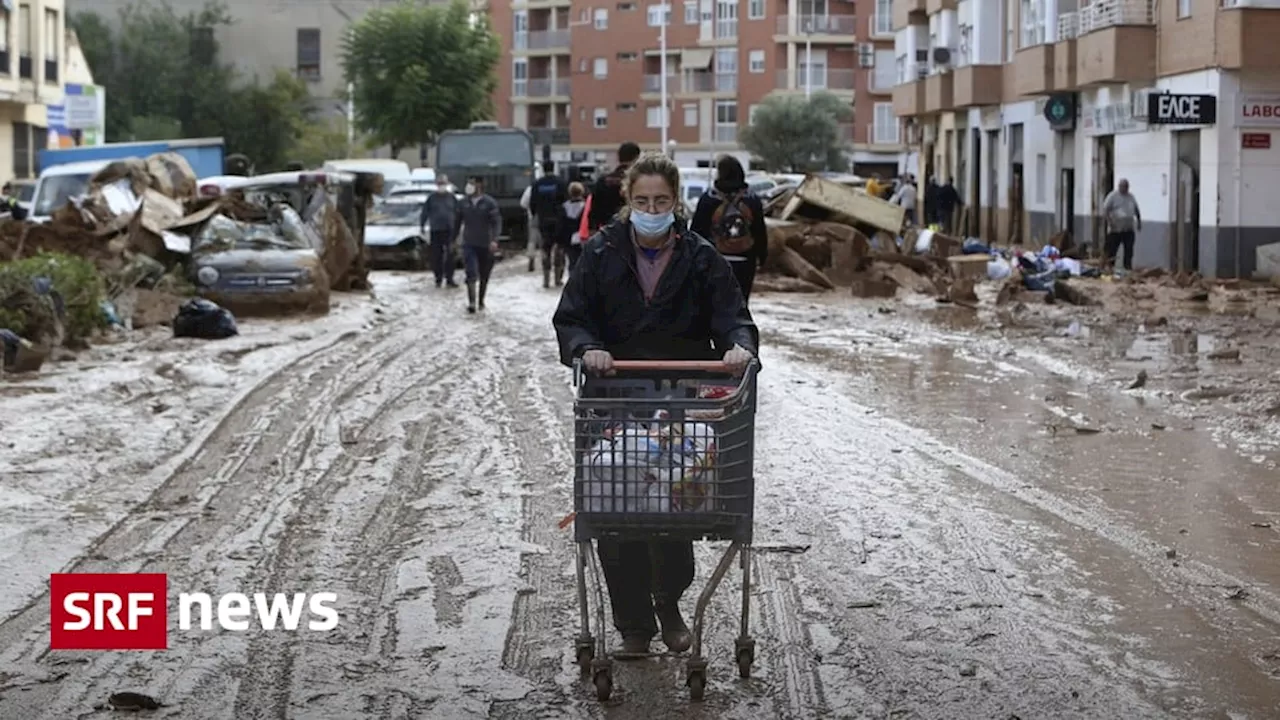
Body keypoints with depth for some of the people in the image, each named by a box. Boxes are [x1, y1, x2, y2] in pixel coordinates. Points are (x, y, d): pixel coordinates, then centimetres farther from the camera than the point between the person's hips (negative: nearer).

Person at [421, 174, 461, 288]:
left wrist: (457, 228, 9)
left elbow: (459, 213, 10)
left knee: (450, 255, -2)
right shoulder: (432, 198, 3)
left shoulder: (452, 197, 5)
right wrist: (422, 225, 5)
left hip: (449, 230, 0)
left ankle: (449, 278, 3)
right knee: (436, 256, 4)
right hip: (436, 230, 0)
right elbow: (425, 212, 7)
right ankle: (438, 278, 14)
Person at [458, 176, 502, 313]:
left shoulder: (489, 203, -6)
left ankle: (481, 301, 27)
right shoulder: (464, 202, 4)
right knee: (471, 274, -13)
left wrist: (494, 240, -24)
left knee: (484, 276, 11)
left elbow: (497, 222, -11)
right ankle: (471, 303, -16)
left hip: (485, 245, -1)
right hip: (469, 244, 1)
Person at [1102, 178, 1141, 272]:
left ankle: (1128, 267, 7)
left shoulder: (1131, 197, 15)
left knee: (1129, 250, 1)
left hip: (1129, 229, 5)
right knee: (1112, 250, -1)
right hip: (1115, 229, -5)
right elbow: (1105, 210, -7)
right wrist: (1109, 221, -16)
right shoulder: (1113, 196, -2)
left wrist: (1139, 221, 18)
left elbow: (1137, 210, 24)